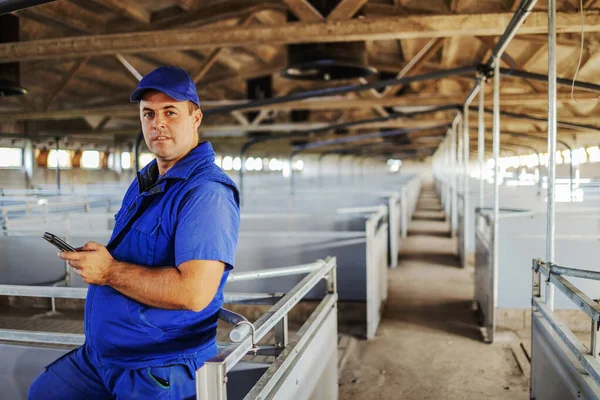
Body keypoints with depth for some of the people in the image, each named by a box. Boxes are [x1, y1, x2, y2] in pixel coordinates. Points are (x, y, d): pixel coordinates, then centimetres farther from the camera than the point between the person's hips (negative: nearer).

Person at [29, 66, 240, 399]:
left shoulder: (206, 192, -23)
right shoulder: (145, 181, 10)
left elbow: (194, 293, -32)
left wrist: (110, 271, -22)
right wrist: (92, 258, 3)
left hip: (158, 372, -9)